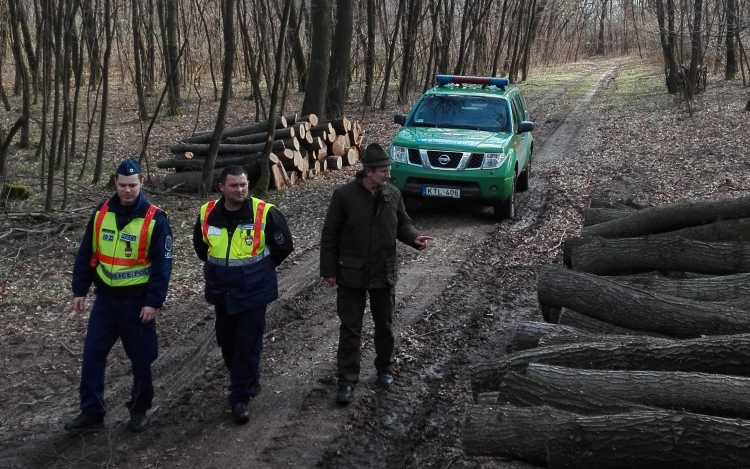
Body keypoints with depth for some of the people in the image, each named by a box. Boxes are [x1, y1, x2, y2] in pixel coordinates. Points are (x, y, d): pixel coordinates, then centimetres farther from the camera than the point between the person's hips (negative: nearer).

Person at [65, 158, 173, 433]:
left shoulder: (155, 219, -12)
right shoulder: (101, 214, 1)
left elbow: (162, 265, -12)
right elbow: (86, 255, 8)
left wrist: (154, 302, -15)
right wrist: (79, 290, 5)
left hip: (137, 301, -3)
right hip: (105, 298, 4)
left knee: (140, 358, 8)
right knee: (92, 355, 3)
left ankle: (139, 410, 26)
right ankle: (91, 413, 14)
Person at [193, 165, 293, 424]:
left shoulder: (264, 213, -16)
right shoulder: (207, 214, -4)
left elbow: (284, 246, -2)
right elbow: (200, 246, 16)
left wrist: (261, 269, 6)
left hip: (253, 293, -4)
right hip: (222, 293, 4)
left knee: (247, 344, -2)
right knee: (227, 343, 16)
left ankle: (240, 396, 9)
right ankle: (248, 380, 39)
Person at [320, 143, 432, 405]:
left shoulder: (393, 195, -2)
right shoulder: (344, 195, -13)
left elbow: (402, 224, 11)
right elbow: (330, 235, -8)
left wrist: (414, 238, -12)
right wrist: (328, 270, -8)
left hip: (384, 273, 4)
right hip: (351, 274, -3)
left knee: (384, 325, 16)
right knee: (350, 329, 3)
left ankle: (384, 369, 36)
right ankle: (347, 380, 12)